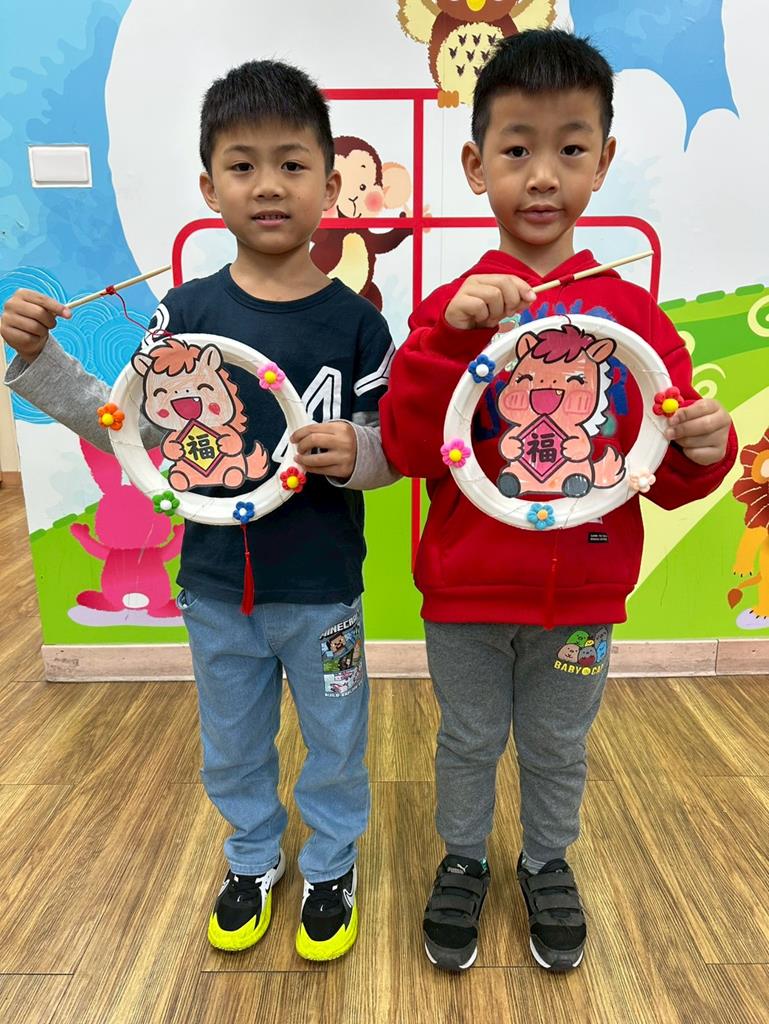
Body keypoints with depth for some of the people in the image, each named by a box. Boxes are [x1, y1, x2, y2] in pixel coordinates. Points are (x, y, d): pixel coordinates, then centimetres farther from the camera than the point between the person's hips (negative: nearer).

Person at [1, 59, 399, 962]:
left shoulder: (354, 320, -9)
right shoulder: (186, 312, -5)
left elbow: (394, 444, -5)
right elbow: (130, 429, -1)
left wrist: (357, 454, -26)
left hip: (322, 588, -1)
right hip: (216, 582, 2)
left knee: (334, 741, 19)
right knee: (232, 746, 23)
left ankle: (330, 865, 47)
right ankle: (254, 860, 51)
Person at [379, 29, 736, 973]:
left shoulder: (634, 313, -4)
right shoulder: (455, 306, -8)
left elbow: (665, 477, 1)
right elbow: (410, 451, -17)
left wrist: (700, 449, -21)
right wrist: (451, 334, -27)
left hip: (584, 595, 2)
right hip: (465, 591, -1)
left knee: (558, 749, 23)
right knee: (469, 741, 21)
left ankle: (548, 865, 51)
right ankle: (462, 861, 49)